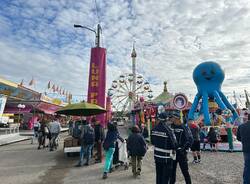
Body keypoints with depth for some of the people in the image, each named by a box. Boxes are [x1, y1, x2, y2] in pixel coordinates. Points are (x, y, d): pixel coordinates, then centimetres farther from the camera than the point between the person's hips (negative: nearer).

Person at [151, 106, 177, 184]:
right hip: (166, 157, -6)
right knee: (165, 177, 8)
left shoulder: (154, 129, -3)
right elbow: (174, 144, -17)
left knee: (158, 175, 19)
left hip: (157, 156, 6)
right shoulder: (168, 130, -23)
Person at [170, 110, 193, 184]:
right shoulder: (171, 127, 2)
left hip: (181, 153, -5)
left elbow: (190, 140, -12)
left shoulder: (184, 128, -12)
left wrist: (183, 149, -14)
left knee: (185, 171, 7)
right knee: (172, 170, 16)